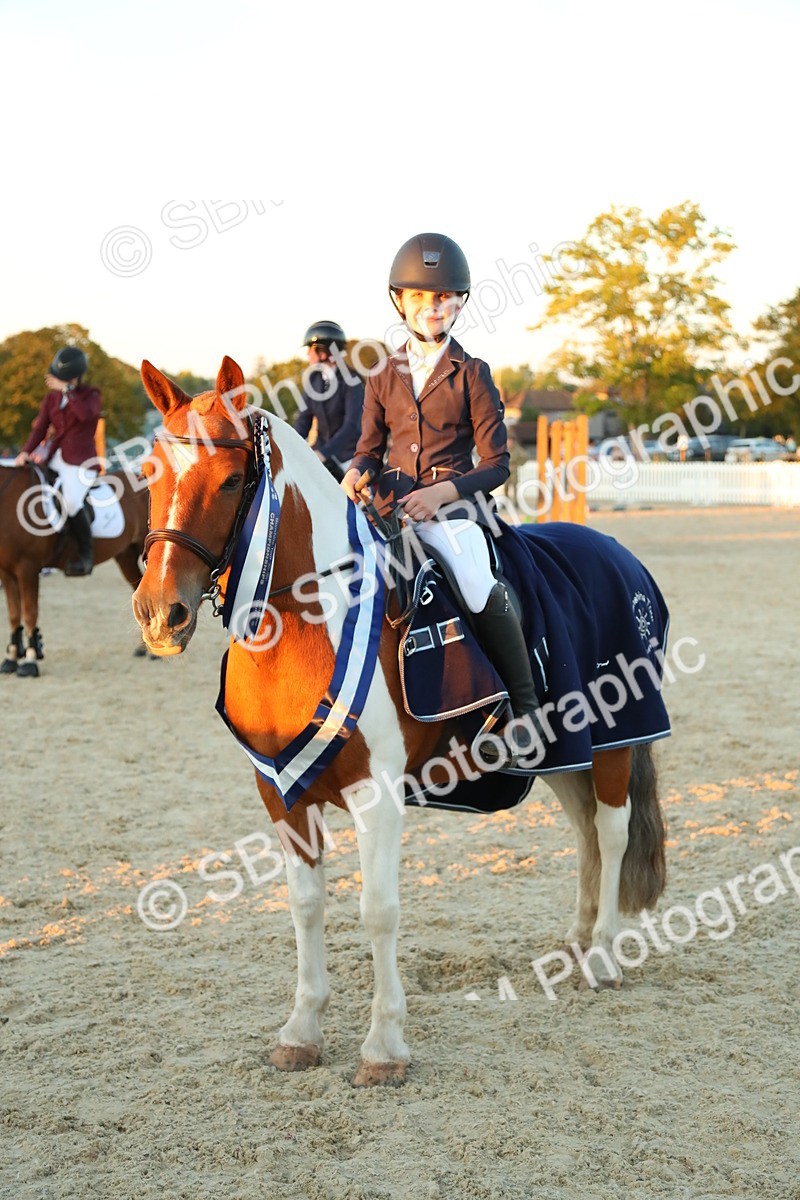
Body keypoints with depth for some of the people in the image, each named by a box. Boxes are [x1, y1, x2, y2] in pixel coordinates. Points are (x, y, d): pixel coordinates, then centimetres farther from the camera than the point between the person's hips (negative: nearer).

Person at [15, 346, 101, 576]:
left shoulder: (91, 396, -5)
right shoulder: (52, 397, 10)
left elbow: (86, 413, -28)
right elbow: (40, 428, 4)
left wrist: (67, 390, -27)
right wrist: (25, 452, -12)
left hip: (79, 461, -7)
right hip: (53, 454, 7)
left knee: (71, 501, -28)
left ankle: (86, 554, -12)